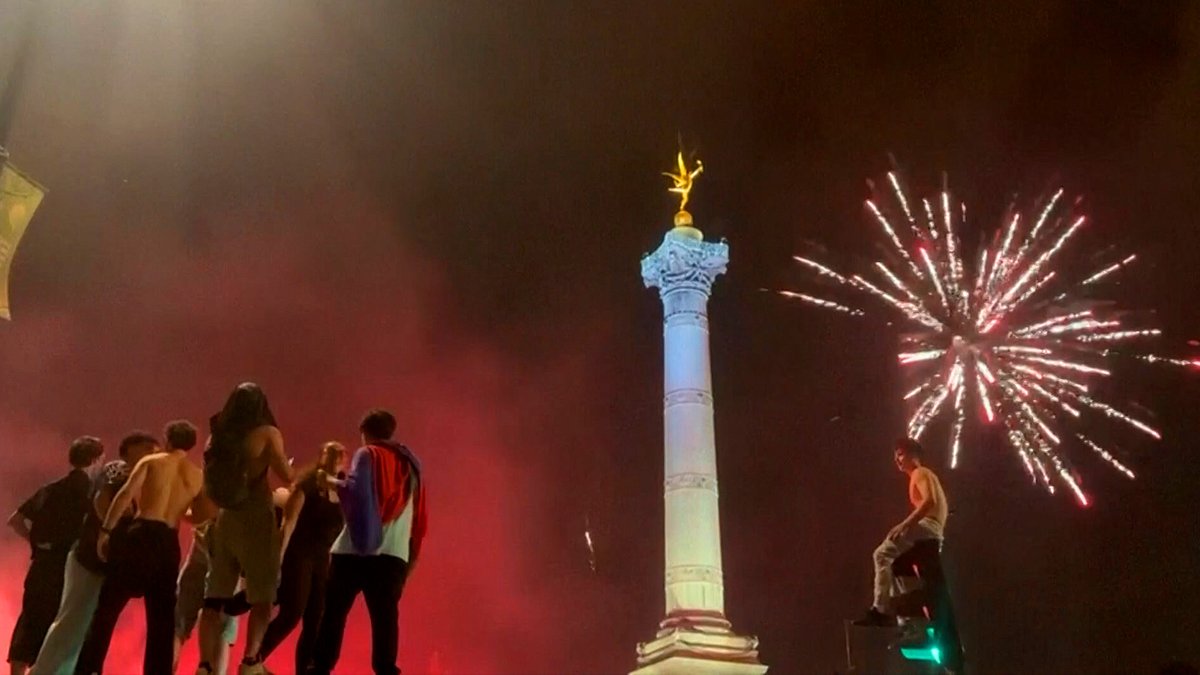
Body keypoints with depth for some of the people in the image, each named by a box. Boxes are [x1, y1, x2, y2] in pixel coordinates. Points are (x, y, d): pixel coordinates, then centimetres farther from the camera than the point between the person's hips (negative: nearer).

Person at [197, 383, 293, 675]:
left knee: (214, 598, 5)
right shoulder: (266, 433, -2)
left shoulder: (217, 436, 13)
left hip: (223, 520, 5)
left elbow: (209, 481, 17)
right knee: (262, 597, 1)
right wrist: (287, 463, 10)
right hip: (256, 520, -5)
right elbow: (287, 476, -10)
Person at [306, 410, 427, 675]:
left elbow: (355, 489, -14)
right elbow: (418, 518, 19)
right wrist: (411, 558, 23)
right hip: (394, 554, 4)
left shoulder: (367, 454, 4)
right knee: (385, 618, 1)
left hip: (356, 549, -4)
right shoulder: (410, 463, 20)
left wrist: (328, 479, 3)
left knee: (333, 613, 5)